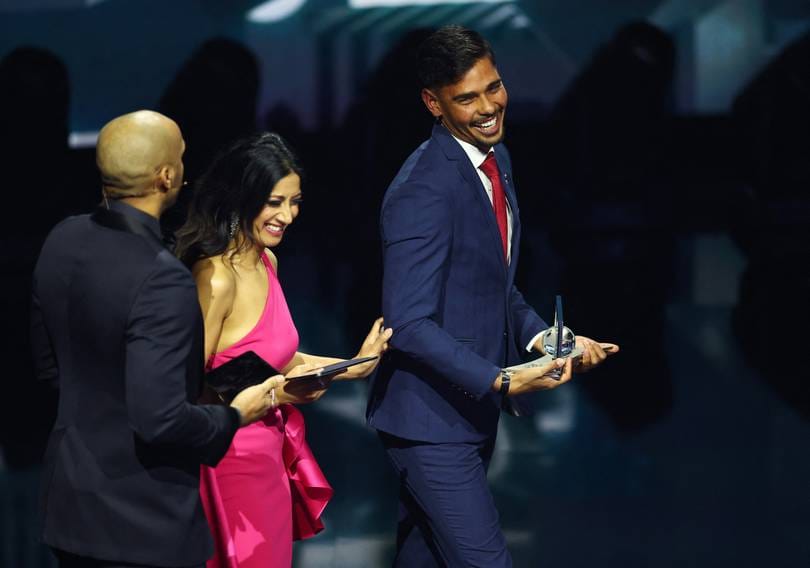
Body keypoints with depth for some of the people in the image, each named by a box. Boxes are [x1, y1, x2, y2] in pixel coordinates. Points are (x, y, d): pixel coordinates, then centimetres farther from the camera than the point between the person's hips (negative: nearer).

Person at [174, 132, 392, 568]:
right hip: (233, 464, -9)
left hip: (269, 458, 9)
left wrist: (350, 367, 6)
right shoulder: (216, 278, -21)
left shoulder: (267, 263, 6)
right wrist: (276, 393, -22)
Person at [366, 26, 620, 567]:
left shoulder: (494, 159, 7)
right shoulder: (423, 191, -23)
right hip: (432, 423, -9)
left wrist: (540, 337, -1)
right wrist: (500, 380, -31)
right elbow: (409, 324, -25)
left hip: (471, 410, 9)